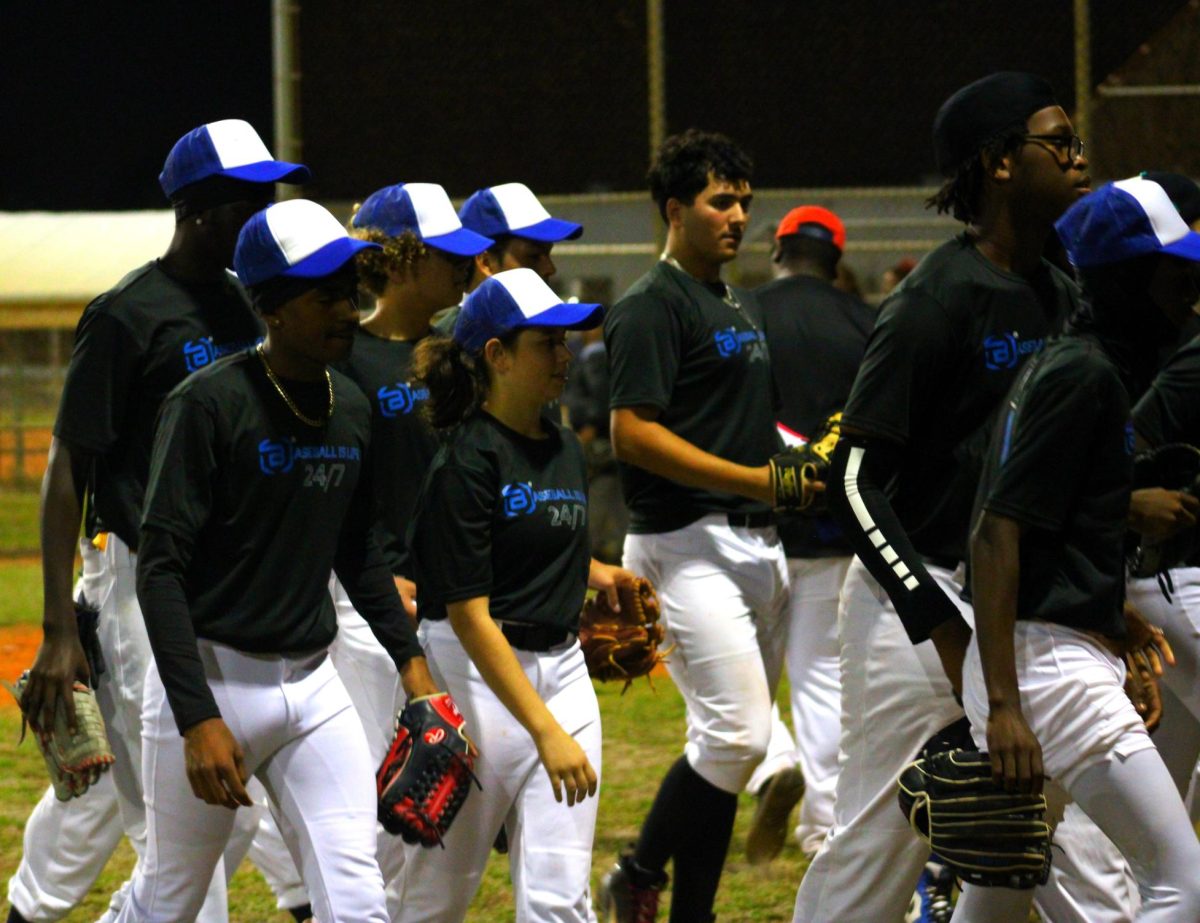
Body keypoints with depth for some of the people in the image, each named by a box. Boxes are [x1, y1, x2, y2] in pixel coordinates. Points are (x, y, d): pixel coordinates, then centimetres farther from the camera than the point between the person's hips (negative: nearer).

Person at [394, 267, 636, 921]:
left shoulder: (566, 449, 10)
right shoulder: (466, 460, -14)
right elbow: (469, 615, -18)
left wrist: (598, 574, 6)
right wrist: (547, 732, -23)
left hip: (562, 669, 6)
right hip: (476, 676, -6)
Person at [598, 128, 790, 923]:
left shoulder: (744, 306, 20)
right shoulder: (653, 307, -9)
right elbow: (635, 433, -17)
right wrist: (756, 480, -20)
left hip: (760, 543, 9)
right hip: (690, 543, -9)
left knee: (734, 737, 8)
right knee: (738, 732, -16)